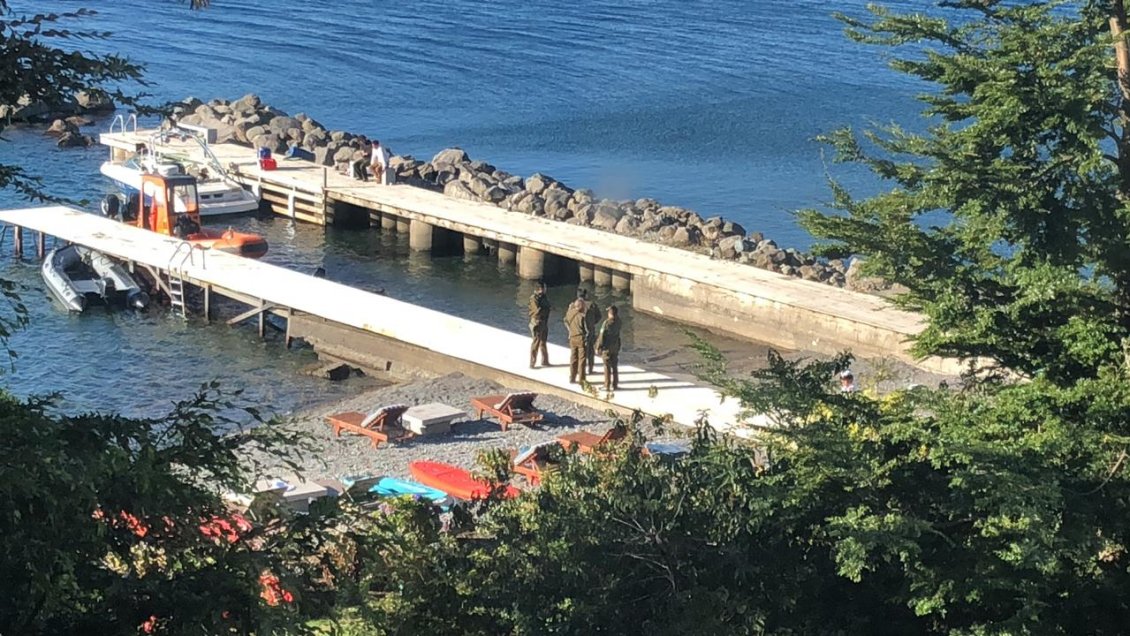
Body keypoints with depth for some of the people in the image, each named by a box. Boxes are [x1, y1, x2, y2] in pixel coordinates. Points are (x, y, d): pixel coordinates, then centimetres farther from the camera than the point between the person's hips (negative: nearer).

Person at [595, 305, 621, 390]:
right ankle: (615, 385, 18)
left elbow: (602, 336, -16)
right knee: (615, 366, 13)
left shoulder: (606, 323, -20)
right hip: (615, 347, 5)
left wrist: (598, 347, -8)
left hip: (607, 348, -5)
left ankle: (607, 386, 4)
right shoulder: (618, 322, -3)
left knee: (607, 367, 1)